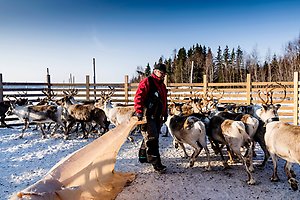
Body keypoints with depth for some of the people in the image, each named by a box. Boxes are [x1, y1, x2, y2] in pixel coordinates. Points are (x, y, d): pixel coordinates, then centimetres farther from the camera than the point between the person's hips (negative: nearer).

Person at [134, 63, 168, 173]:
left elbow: (164, 101, 29)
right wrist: (139, 112, -23)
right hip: (148, 115, -9)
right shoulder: (147, 81, -7)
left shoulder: (162, 85, 21)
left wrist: (165, 114, 25)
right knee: (152, 139, -9)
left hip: (157, 116, 9)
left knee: (152, 138, 16)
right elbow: (138, 97, -16)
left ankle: (143, 156, 31)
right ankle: (156, 163, -7)